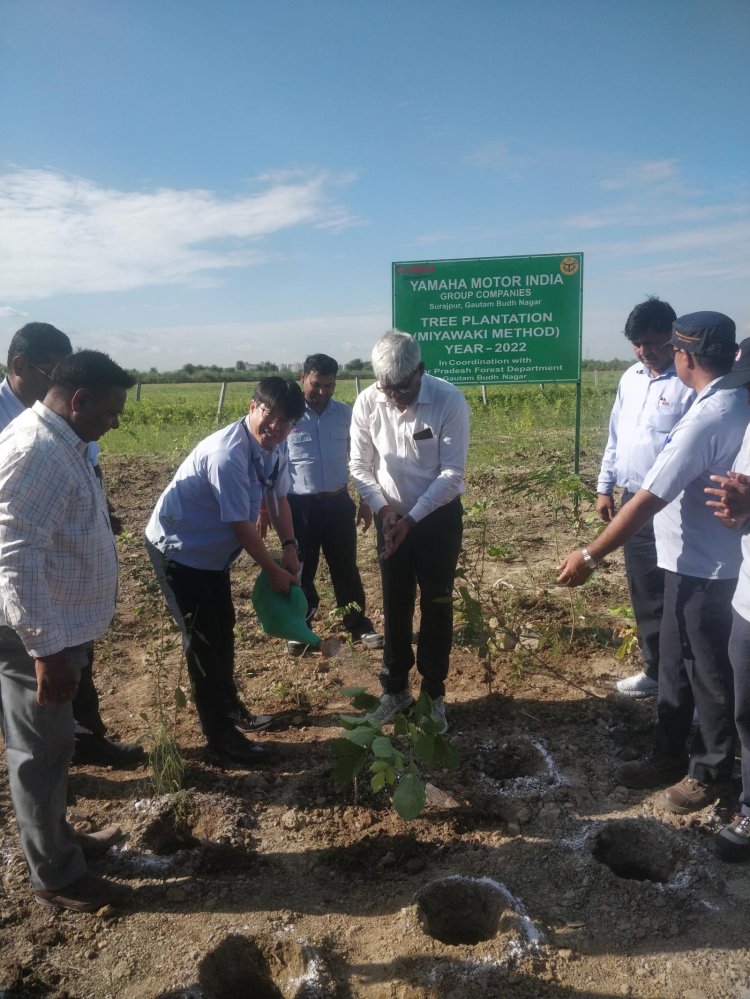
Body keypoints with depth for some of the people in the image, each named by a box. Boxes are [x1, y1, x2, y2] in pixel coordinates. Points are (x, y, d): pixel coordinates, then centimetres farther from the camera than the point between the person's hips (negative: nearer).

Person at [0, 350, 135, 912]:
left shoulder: (63, 444, 9)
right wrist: (45, 649, -28)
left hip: (59, 627, 10)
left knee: (52, 746, 22)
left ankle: (59, 840, 40)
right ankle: (56, 876, 24)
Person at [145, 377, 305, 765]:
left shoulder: (275, 447, -7)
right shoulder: (228, 454, -34)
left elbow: (278, 498, 6)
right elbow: (241, 524, -27)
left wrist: (290, 547, -4)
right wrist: (273, 570, -16)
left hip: (212, 549, 9)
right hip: (177, 548, -9)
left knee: (223, 628, 20)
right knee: (202, 637, -2)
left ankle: (230, 707, 39)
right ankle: (219, 734, 12)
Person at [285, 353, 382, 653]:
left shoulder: (345, 414, 2)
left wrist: (366, 500, 10)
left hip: (338, 503, 2)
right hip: (300, 505, -2)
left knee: (346, 568, 13)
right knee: (301, 570, 11)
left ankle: (358, 624, 28)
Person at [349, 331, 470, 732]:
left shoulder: (449, 401, -21)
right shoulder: (367, 403, -12)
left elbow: (452, 473, -19)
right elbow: (360, 466, -3)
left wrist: (413, 518, -22)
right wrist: (384, 509, -16)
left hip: (438, 517, -2)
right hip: (391, 518, 3)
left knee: (437, 606, 7)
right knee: (395, 605, 12)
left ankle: (434, 693, 25)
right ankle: (394, 689, 29)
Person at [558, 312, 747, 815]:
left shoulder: (705, 419, -26)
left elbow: (647, 501, -28)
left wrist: (589, 556, -22)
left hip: (699, 565, -9)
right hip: (699, 558, 9)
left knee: (706, 672, 9)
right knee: (675, 663, 19)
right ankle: (669, 755, 35)